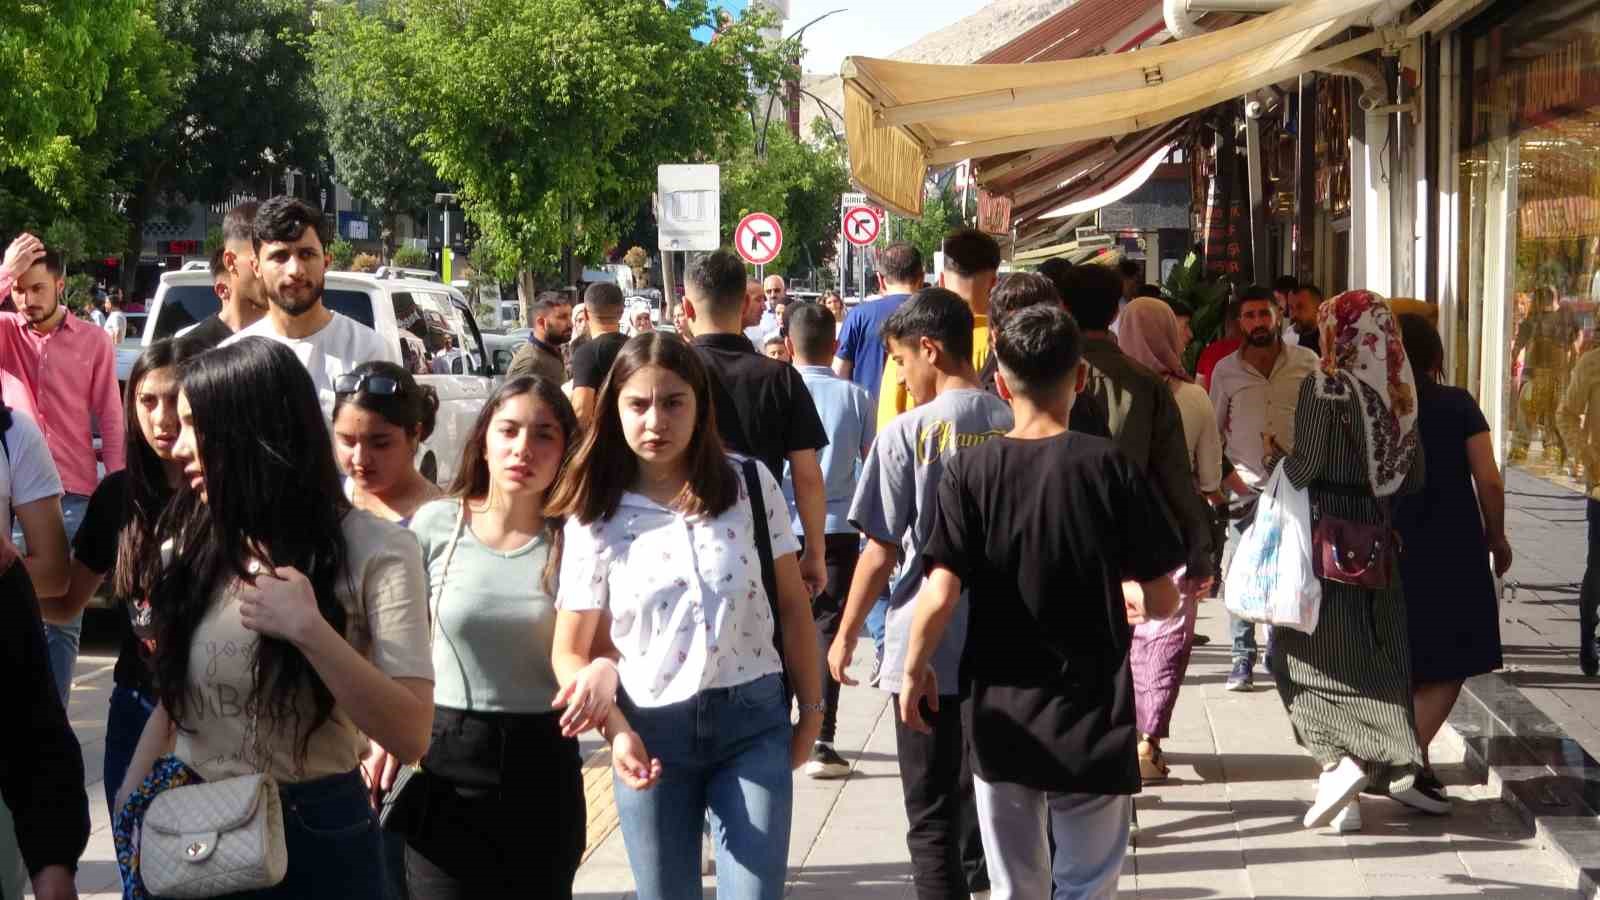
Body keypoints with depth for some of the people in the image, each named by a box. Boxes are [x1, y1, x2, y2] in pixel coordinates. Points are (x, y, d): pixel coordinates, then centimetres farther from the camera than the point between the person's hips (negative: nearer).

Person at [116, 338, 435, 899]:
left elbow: (411, 737, -20)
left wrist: (309, 630, -28)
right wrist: (129, 805, 4)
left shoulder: (374, 550, -13)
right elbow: (172, 700, 13)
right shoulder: (191, 547, 2)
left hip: (315, 833, -4)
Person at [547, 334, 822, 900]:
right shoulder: (595, 517, -4)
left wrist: (811, 709, 8)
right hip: (651, 732, 1)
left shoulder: (750, 484, -4)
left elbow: (792, 604, 6)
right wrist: (617, 732, -15)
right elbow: (569, 652, 0)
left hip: (754, 722, 0)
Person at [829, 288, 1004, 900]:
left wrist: (845, 636, 3)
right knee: (983, 802, 18)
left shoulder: (906, 433, -12)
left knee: (932, 819, 6)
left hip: (926, 652, -4)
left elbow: (882, 554, -10)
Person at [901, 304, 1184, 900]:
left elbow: (940, 594, -15)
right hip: (1091, 717, -1)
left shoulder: (971, 470, -7)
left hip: (1001, 716, 2)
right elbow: (1162, 601, -7)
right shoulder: (1109, 466, -9)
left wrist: (914, 671, 2)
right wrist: (1133, 599, 16)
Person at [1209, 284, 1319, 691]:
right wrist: (1226, 473, 1)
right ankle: (1242, 660, 4)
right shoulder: (1226, 369, 5)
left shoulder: (1307, 363, 2)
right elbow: (1213, 428, 12)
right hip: (1246, 485, 0)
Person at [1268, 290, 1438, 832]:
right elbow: (1413, 476, 9)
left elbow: (1305, 467, -17)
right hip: (1376, 535, 6)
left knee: (1306, 648, 4)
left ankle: (1341, 760, -11)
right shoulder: (1399, 391, 5)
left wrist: (1280, 455, 3)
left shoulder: (1325, 386, -13)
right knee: (1379, 649, 14)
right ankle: (1400, 769, 14)